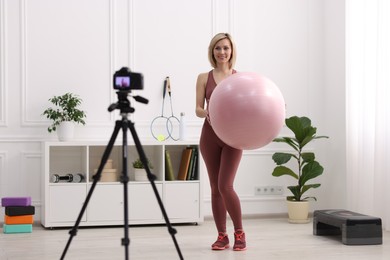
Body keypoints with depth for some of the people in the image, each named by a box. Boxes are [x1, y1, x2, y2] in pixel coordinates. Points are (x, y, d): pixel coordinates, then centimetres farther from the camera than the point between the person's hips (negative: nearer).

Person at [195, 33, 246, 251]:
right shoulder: (204, 78, 5)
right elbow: (198, 109, 0)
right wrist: (206, 113, -22)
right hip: (210, 136, 2)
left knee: (225, 186, -12)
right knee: (215, 188, 5)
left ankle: (239, 232, 6)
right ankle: (222, 236, 15)